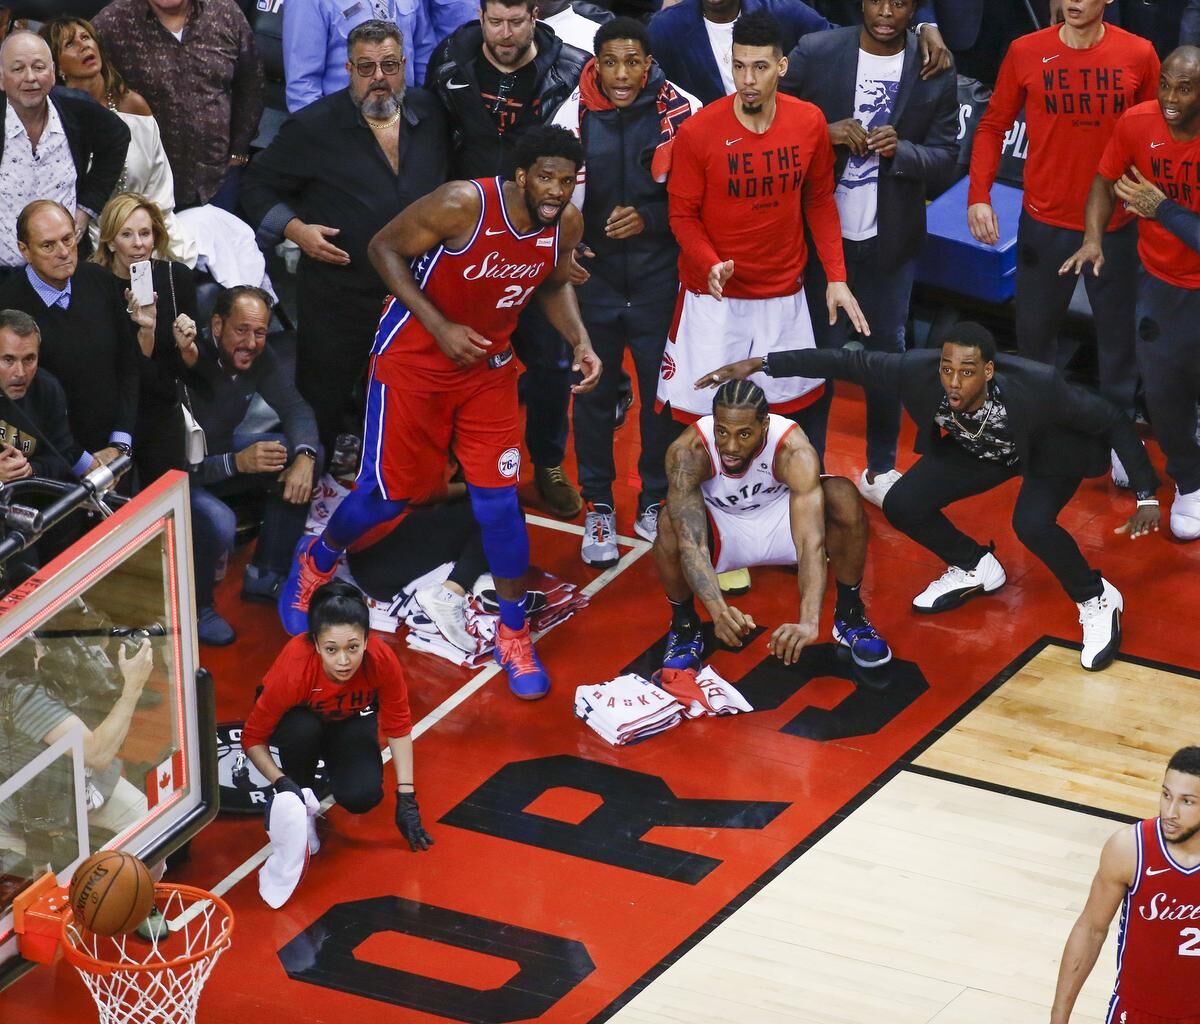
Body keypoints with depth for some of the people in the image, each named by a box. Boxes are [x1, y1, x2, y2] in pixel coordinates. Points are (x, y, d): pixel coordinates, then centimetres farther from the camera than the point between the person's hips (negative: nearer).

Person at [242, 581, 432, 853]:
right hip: (299, 717, -1)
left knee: (363, 797, -23)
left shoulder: (382, 660, -35)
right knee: (304, 728, -37)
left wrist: (407, 800, -21)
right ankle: (299, 800, -8)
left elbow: (398, 727, -19)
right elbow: (253, 737, -28)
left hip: (351, 721, 1)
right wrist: (282, 784, -42)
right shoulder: (294, 668, -39)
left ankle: (333, 764, 12)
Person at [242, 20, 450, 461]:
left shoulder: (431, 115, 3)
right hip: (338, 300, -3)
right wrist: (295, 229, -14)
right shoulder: (315, 127, -7)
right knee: (322, 407, 4)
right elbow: (258, 186, 1)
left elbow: (448, 184, 20)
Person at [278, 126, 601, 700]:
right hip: (414, 358, -4)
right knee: (388, 493, 5)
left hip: (487, 365, 4)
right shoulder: (464, 205, -29)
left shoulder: (566, 225, -11)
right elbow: (385, 248, -18)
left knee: (498, 500, -1)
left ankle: (514, 637, 14)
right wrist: (440, 327, -24)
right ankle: (313, 566, 37)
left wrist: (580, 341, -8)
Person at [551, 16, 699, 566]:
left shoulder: (683, 113, -9)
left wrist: (649, 219, -15)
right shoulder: (573, 114, -4)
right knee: (593, 395, 7)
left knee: (663, 394, 5)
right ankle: (598, 509, 20)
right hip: (592, 275, 1)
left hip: (659, 278, -1)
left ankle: (656, 504, 22)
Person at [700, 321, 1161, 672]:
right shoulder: (919, 369, -34)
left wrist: (1146, 497, -32)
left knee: (1032, 525, -31)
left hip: (1049, 452, -5)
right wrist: (760, 364, -27)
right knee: (902, 506, -8)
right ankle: (975, 569, 21)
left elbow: (1115, 423, -29)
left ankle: (1098, 601, -3)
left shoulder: (1036, 387, -41)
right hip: (980, 450, 5)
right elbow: (846, 362, -23)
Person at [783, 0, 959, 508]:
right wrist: (825, 134, -21)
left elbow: (945, 159, -3)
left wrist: (901, 151, -22)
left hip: (891, 238, 1)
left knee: (887, 350, 11)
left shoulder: (935, 71, -5)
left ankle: (880, 469, 25)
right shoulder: (814, 52, -8)